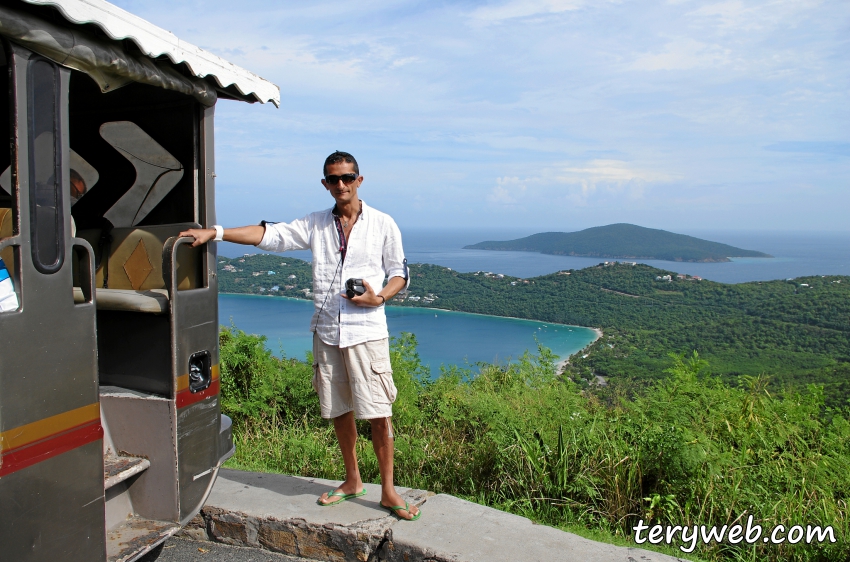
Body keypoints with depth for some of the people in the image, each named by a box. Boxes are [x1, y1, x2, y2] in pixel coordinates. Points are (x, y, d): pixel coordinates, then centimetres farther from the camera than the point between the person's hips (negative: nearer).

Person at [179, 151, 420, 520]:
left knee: (378, 413, -4)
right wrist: (215, 232, -8)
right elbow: (270, 235, 2)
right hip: (327, 330, 4)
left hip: (367, 330, -3)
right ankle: (352, 481, 30)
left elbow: (400, 273, 7)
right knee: (338, 410, 12)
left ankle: (388, 491, 10)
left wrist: (379, 298, -12)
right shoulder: (315, 225, 9)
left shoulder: (382, 224, 2)